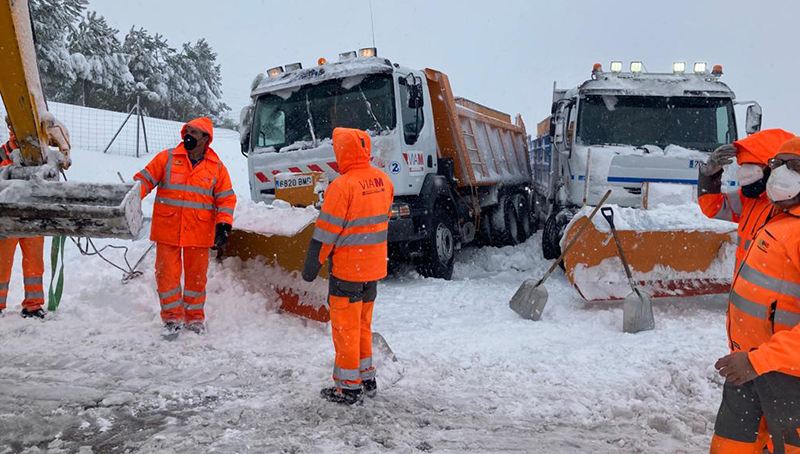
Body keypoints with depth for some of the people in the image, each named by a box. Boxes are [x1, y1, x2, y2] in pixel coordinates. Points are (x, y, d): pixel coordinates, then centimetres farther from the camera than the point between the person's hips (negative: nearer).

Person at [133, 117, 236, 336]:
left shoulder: (217, 167, 5)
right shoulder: (167, 158, 4)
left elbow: (226, 199, 5)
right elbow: (145, 179, 4)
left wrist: (223, 227, -5)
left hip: (199, 233, 0)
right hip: (167, 229, 0)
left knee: (197, 275, 9)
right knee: (167, 274, 1)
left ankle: (194, 317, 25)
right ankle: (172, 317, 16)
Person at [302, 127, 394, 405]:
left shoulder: (342, 186, -20)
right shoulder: (383, 181, 3)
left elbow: (325, 233, -17)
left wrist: (311, 268, -7)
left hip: (347, 270, -7)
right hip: (375, 268, 7)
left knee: (345, 328, 5)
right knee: (363, 324, 20)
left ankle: (349, 388, 14)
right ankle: (367, 380, 31)